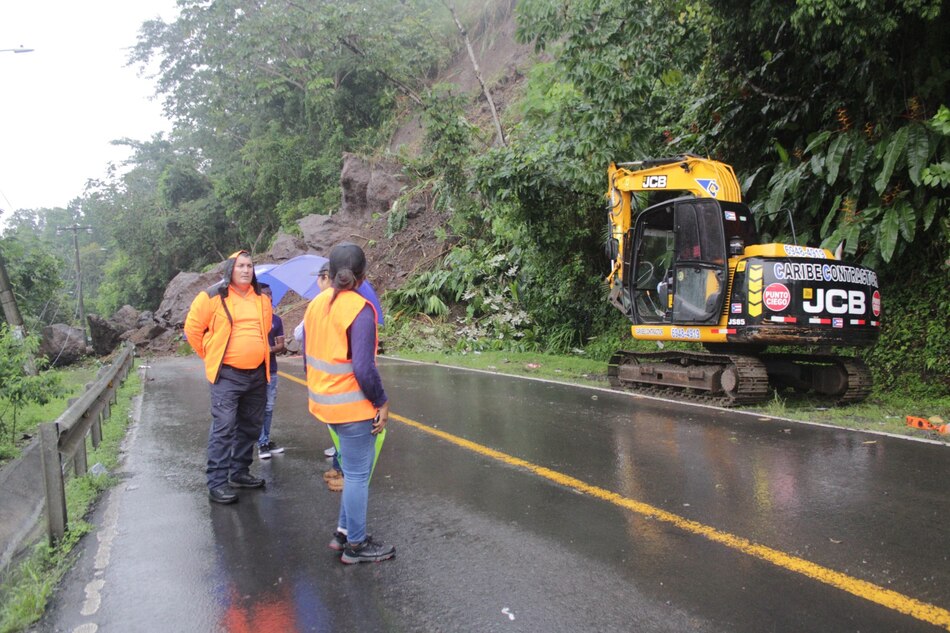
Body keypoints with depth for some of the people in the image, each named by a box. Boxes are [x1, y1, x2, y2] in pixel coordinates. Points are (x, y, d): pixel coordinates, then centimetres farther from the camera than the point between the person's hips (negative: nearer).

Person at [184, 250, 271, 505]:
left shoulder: (261, 299, 8)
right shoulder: (213, 296, -8)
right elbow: (192, 329, -2)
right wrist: (210, 356, 2)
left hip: (257, 374, 6)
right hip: (227, 375, -6)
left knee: (250, 427, 14)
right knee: (224, 428, -9)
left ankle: (240, 472, 28)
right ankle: (217, 482, -2)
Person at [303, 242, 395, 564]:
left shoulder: (316, 304, 5)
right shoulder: (360, 309, -18)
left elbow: (309, 356, 12)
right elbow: (364, 368, -22)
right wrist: (382, 402, -11)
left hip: (325, 402, 8)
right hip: (352, 406, -8)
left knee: (355, 469, 21)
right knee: (358, 474, 6)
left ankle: (343, 531, 29)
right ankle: (355, 545, 18)